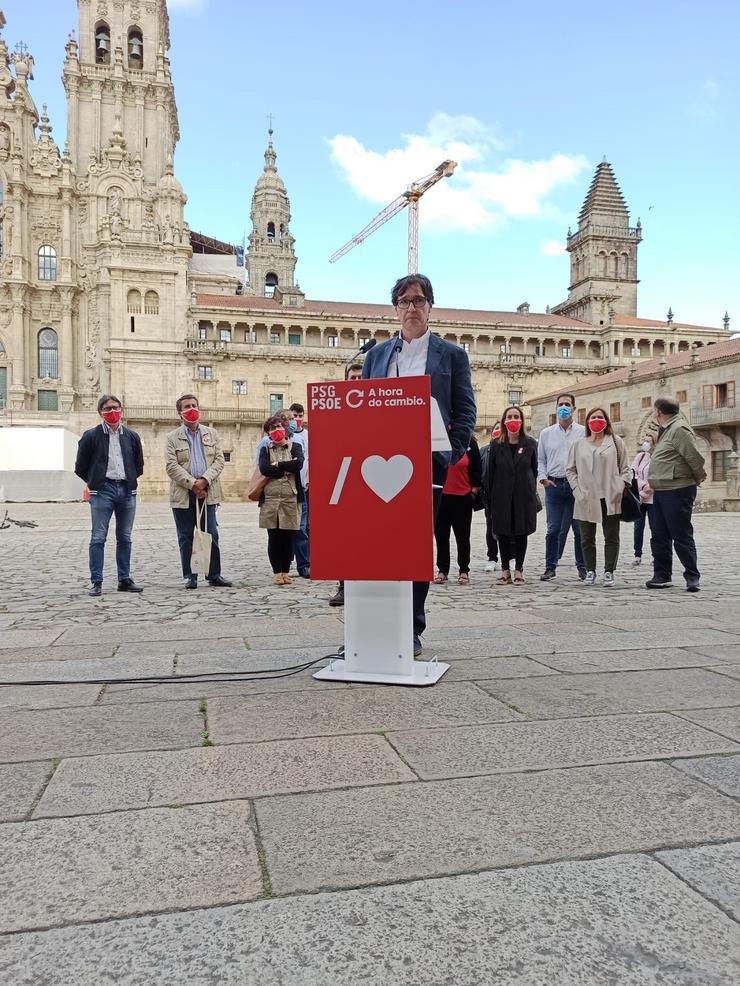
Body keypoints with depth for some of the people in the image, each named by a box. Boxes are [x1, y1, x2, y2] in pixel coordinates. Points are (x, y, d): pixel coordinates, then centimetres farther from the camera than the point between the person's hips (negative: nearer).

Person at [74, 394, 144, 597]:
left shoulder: (132, 437, 10)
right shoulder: (91, 436, 0)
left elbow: (139, 465, 19)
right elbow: (80, 467, 5)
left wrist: (128, 481, 13)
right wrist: (95, 483, 8)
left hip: (127, 490, 4)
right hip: (102, 491, -3)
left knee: (125, 538, 9)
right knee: (98, 538, -3)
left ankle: (125, 579, 16)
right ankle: (96, 582, 2)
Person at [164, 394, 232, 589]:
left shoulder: (212, 434, 12)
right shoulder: (172, 437, 4)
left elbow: (219, 460, 4)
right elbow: (171, 466, -5)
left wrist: (204, 480, -11)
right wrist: (192, 484, -14)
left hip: (207, 492, 2)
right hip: (183, 494, -1)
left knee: (211, 535, 2)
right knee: (186, 538, 4)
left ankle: (214, 575, 12)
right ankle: (189, 576, 13)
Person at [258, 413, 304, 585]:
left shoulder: (295, 446, 10)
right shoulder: (265, 449, 12)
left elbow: (299, 464, -11)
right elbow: (264, 468, -7)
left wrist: (277, 465, -6)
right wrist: (287, 468, -6)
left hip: (291, 499, -1)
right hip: (270, 498, 1)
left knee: (288, 537, 2)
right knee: (273, 538, 1)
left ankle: (286, 571, 13)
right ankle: (277, 572, 10)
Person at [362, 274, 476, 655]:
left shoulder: (452, 355, 8)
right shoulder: (376, 355, 15)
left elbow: (465, 412, 3)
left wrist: (451, 455, -10)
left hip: (428, 463, -2)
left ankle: (411, 630, 12)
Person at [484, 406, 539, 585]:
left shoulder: (530, 444, 3)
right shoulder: (497, 445, 3)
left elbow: (534, 470, 6)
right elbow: (490, 472, 4)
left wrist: (531, 492, 1)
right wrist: (490, 496, 0)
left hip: (524, 495, 0)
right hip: (502, 495, 1)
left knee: (521, 533, 4)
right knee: (503, 533, 4)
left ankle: (518, 570, 14)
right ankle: (505, 570, 14)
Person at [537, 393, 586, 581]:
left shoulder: (583, 432, 6)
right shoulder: (546, 433, 12)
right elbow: (540, 459, 15)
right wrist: (543, 478, 2)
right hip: (554, 485, 1)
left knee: (579, 528, 3)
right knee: (553, 529, 2)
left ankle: (582, 567, 14)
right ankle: (550, 567, 9)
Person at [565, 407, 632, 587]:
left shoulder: (616, 442, 6)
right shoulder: (579, 444, 10)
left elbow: (625, 468, 7)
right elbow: (570, 470, 12)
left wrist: (621, 486, -6)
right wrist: (577, 489, 0)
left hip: (610, 498, -1)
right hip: (586, 499, 1)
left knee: (611, 537, 3)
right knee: (587, 538, 8)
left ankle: (609, 572, 11)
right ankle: (590, 570, 19)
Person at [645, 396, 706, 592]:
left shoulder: (679, 429, -14)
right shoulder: (666, 430, 17)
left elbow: (695, 457, -18)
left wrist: (699, 478, -5)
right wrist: (653, 482, 16)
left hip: (677, 491, -10)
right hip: (661, 491, 10)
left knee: (682, 536, -3)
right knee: (660, 536, 11)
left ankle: (692, 577, 6)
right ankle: (662, 576, 18)